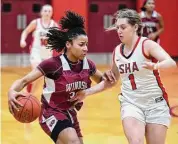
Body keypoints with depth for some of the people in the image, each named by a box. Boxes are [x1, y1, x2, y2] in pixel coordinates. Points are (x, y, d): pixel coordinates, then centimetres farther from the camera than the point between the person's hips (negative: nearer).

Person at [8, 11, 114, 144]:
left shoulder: (87, 65, -5)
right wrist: (12, 91, -43)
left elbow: (101, 80, 14)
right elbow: (24, 80, -21)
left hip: (70, 114, 7)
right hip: (52, 113, -7)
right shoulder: (53, 64, -22)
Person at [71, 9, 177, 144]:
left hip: (155, 104, -3)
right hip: (130, 103, 3)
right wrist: (86, 92, 10)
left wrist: (155, 66, -50)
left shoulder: (146, 44, -12)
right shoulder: (117, 51, 4)